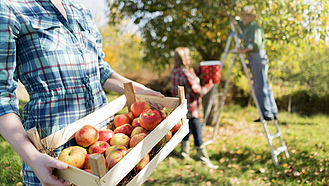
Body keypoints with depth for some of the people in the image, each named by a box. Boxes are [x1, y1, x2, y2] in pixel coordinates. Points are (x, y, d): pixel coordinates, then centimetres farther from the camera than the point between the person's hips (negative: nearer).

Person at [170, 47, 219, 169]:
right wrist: (209, 85, -10)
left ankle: (185, 153, 36)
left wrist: (199, 70, 11)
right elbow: (197, 92, -23)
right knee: (197, 135, -2)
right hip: (190, 109, -9)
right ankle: (204, 160, 5)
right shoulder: (186, 74, -24)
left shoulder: (174, 71, 4)